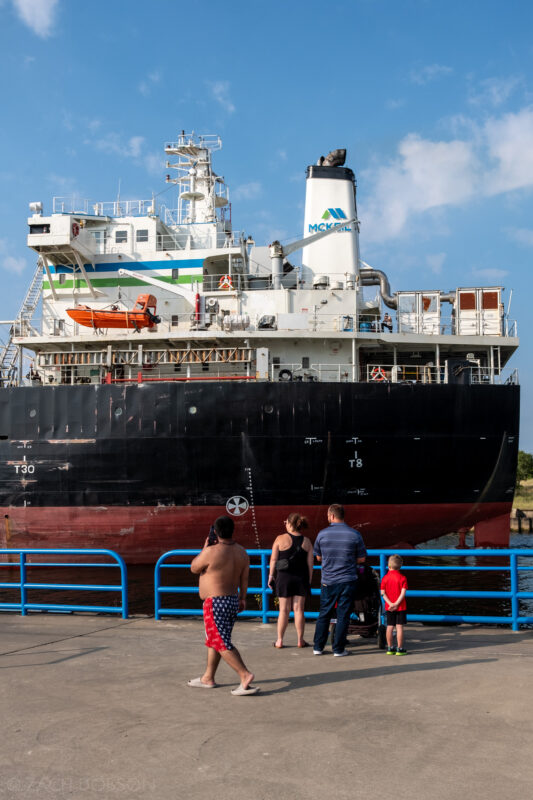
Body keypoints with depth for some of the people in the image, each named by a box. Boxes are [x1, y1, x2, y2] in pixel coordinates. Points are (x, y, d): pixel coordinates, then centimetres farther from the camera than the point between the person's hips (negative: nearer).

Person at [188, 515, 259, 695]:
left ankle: (245, 675, -14)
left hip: (216, 603, -9)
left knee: (222, 643, -6)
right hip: (233, 601, 9)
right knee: (213, 641, 18)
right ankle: (208, 678, 26)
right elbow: (244, 579, 9)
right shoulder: (241, 552, 4)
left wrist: (205, 548, 6)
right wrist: (242, 599, 19)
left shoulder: (211, 552, -18)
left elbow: (194, 568, -2)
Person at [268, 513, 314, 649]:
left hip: (284, 577, -1)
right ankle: (300, 640, 10)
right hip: (301, 579, 2)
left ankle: (279, 640, 11)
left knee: (284, 609, 5)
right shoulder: (307, 541, 1)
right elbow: (310, 563, 2)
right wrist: (309, 580, 10)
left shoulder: (281, 539, -7)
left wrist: (271, 575, 5)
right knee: (299, 609, 7)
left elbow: (273, 559, -4)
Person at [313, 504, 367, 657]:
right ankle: (338, 649, 7)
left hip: (328, 581, 2)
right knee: (343, 615, 5)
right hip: (347, 581, -1)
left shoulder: (322, 534, -3)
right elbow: (362, 559, 1)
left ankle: (318, 647, 15)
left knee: (324, 614, 12)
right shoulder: (354, 535, -6)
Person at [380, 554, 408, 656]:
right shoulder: (402, 578, -6)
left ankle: (390, 648, 15)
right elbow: (403, 592, -14)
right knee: (399, 627, 0)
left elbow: (383, 593, -6)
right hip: (401, 607, -3)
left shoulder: (385, 578, 1)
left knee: (390, 627, 9)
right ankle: (400, 649, 1)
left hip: (389, 607, 3)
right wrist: (396, 603, -14)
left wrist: (390, 604, -10)